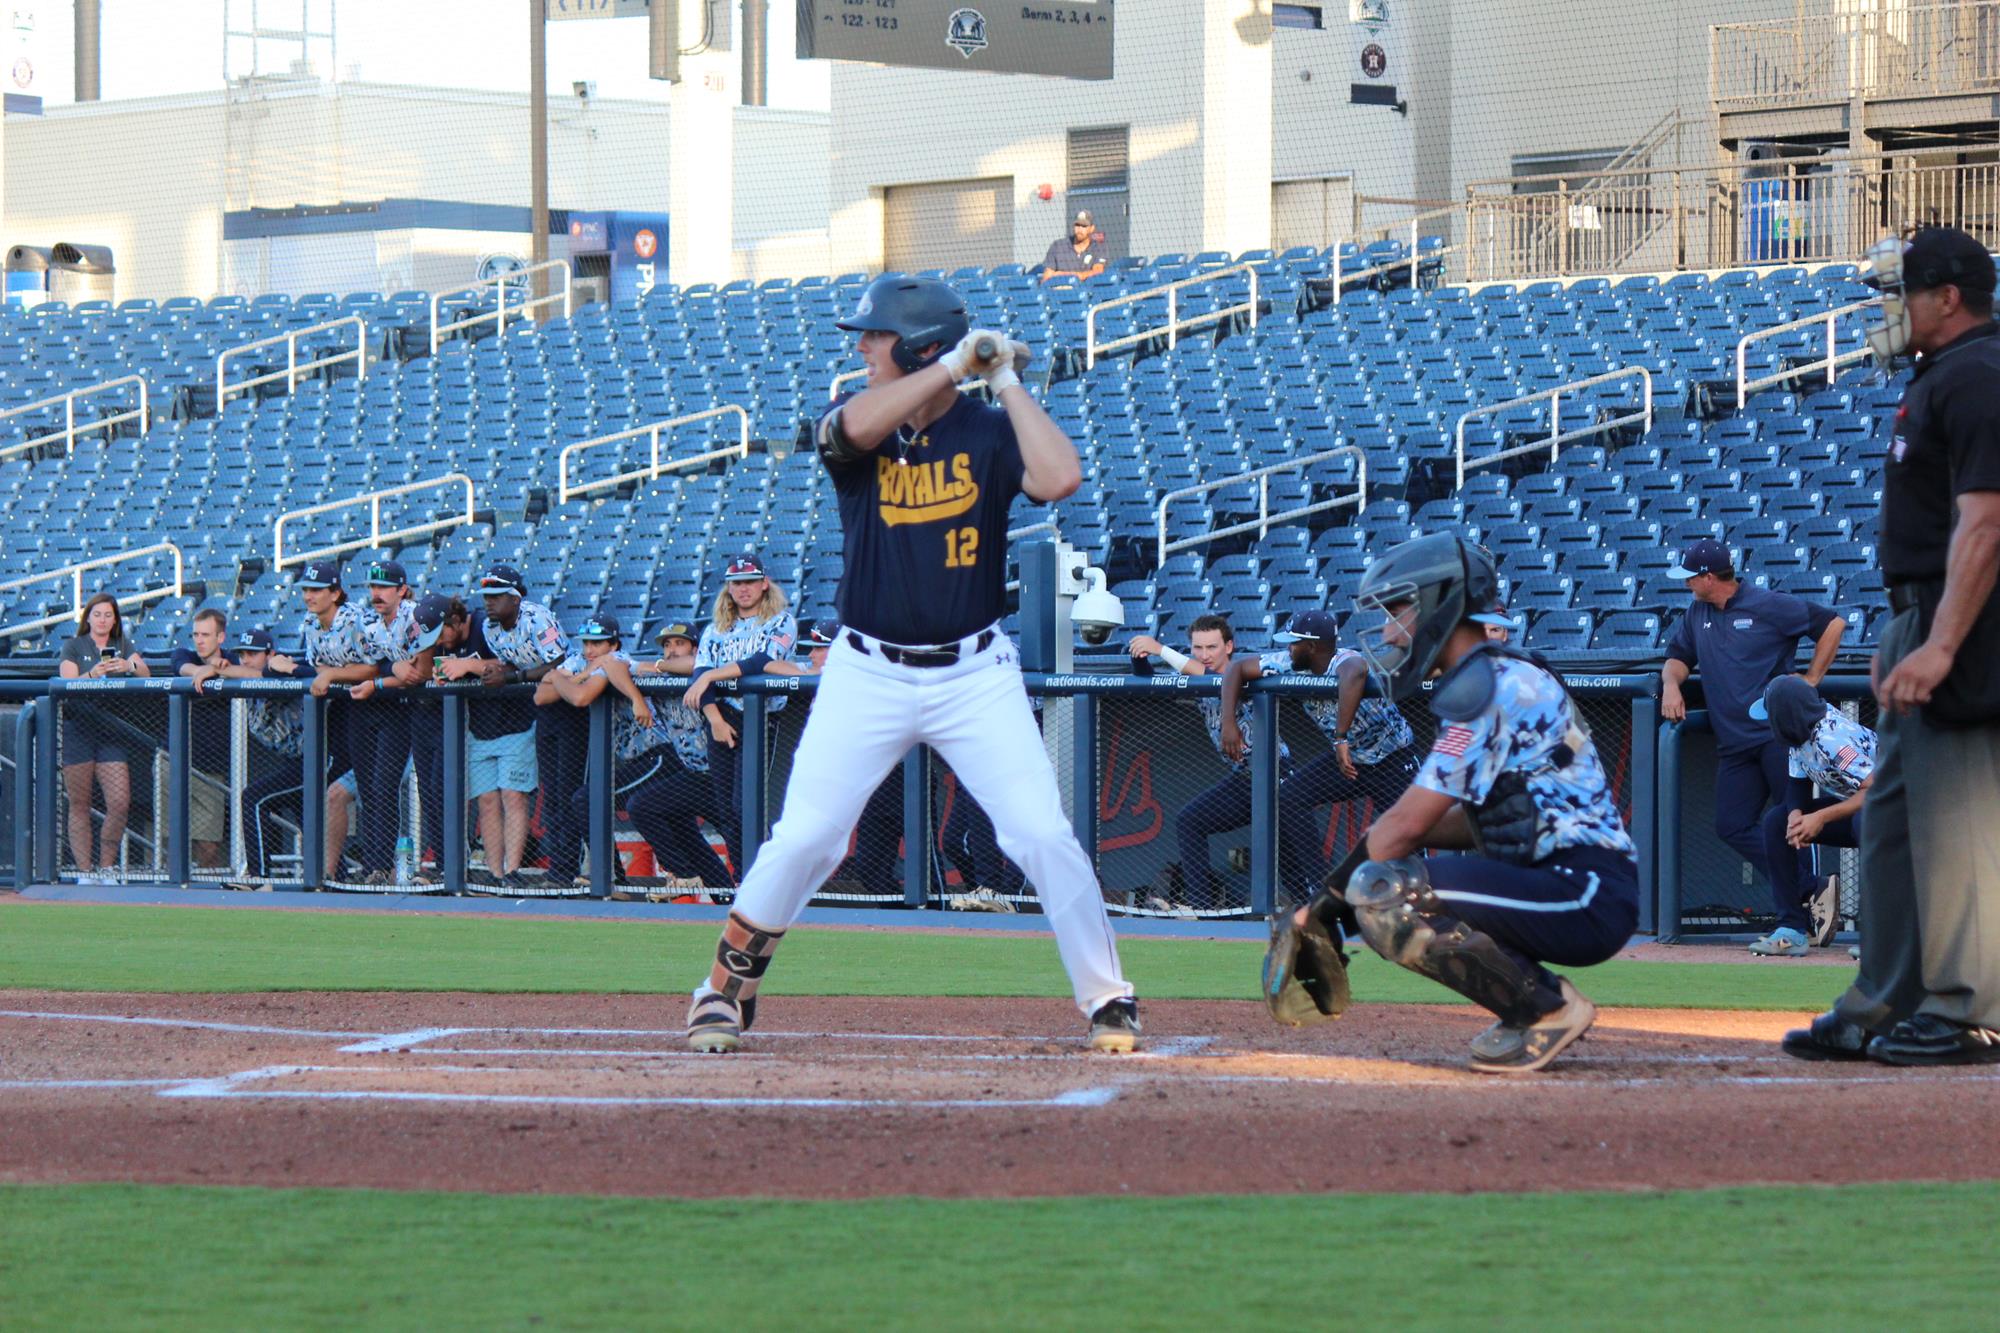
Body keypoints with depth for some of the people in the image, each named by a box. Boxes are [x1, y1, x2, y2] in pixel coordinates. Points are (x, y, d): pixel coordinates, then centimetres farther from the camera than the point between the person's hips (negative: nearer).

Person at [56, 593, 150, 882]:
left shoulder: (123, 646, 14)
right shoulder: (73, 647, 7)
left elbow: (146, 674, -1)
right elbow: (67, 684, -7)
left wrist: (130, 666, -24)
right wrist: (92, 675, -26)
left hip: (110, 731, 2)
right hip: (77, 729, -2)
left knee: (120, 803, -9)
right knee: (79, 805, -2)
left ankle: (106, 867, 5)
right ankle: (84, 871, 2)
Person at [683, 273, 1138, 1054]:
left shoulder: (989, 432, -2)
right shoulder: (856, 428, 1)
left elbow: (1061, 479, -22)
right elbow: (856, 426, -25)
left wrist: (1005, 382, -14)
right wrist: (953, 364, -20)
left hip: (975, 674, -1)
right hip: (869, 674, 1)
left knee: (1043, 835, -9)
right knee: (804, 839, -6)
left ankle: (1107, 1001, 3)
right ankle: (726, 990, 11)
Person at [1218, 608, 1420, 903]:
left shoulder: (1343, 662, -32)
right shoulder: (1293, 664, -11)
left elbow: (1355, 673, -58)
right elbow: (1237, 668, -5)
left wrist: (1341, 738, -57)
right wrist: (1228, 723, -17)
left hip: (1393, 760, -7)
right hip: (1344, 757, 7)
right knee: (1288, 799, -9)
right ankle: (1319, 892, -8)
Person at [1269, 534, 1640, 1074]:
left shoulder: (1491, 684, -13)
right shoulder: (1497, 680, 19)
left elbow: (1406, 825, -16)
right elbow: (1485, 820, 21)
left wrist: (1326, 901, -7)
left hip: (1590, 896, -10)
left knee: (1382, 895, -24)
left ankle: (1550, 1007, -12)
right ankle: (1533, 1004, 11)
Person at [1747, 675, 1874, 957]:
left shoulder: (1830, 738, -29)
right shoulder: (1802, 731, -3)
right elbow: (1799, 785, 8)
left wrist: (1821, 818, -31)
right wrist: (1796, 814, -15)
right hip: (1849, 802, 10)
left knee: (1865, 820, -41)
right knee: (1777, 820, 2)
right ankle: (1794, 928, -2)